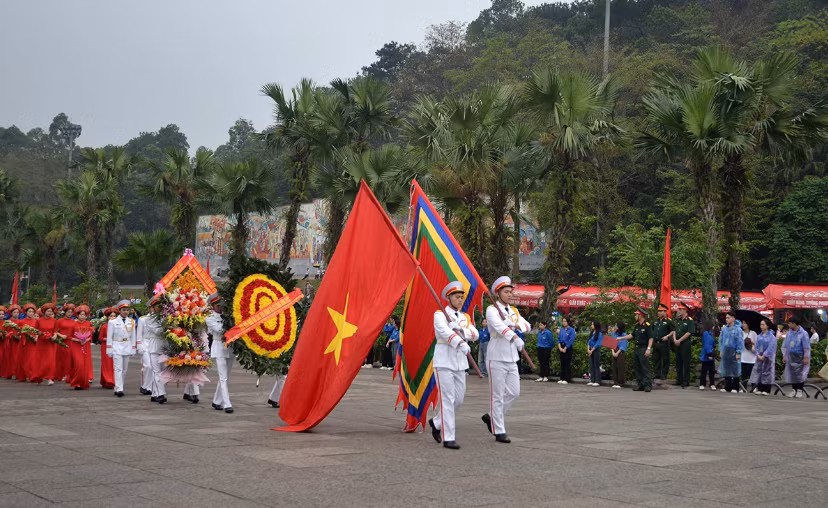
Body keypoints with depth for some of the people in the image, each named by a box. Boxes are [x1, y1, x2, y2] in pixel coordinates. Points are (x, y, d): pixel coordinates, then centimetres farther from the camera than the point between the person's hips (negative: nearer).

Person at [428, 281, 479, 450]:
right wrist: (460, 343, -41)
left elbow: (475, 334, -2)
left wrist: (460, 330, -21)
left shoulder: (465, 317, 15)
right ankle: (448, 438, -5)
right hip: (444, 363, -6)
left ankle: (437, 423, 33)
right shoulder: (440, 314, -4)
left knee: (459, 400, 10)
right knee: (447, 400, -8)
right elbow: (444, 331, -25)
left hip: (460, 364, 6)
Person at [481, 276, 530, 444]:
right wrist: (515, 338, -44)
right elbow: (499, 325, -28)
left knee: (514, 392, 8)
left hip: (511, 359, 7)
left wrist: (515, 325, -18)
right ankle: (499, 431, 4)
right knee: (497, 396, -2)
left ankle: (491, 417, 25)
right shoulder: (492, 310, -9)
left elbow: (527, 326, 4)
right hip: (497, 359, -7)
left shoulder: (514, 311, 14)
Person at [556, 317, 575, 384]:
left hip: (568, 348, -6)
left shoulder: (571, 330, -6)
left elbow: (571, 340, -11)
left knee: (567, 363, -5)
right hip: (561, 348, 6)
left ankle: (567, 379, -2)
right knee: (562, 363, 8)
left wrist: (565, 348, -12)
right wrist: (560, 347, -4)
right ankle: (562, 378, 13)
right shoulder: (561, 329, 11)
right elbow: (559, 338, 10)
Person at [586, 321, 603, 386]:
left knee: (597, 366, -5)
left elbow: (598, 343, -12)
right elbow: (589, 341, 13)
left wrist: (591, 350, -12)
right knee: (591, 366, 6)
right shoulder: (592, 333, 13)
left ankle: (597, 381, -4)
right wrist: (588, 349, -1)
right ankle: (592, 380, 9)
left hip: (596, 350, -7)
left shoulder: (600, 334, -8)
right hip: (591, 350, 7)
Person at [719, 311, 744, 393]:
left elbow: (740, 342, -8)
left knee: (735, 370, -1)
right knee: (726, 370, 8)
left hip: (733, 352, -5)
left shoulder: (738, 329, -8)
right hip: (725, 352, 5)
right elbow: (721, 340, 16)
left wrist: (738, 353, -11)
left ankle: (735, 388, 6)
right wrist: (720, 350, 11)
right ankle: (727, 387, 16)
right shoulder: (724, 329, 8)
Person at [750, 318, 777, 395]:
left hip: (767, 357, -5)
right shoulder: (759, 336, 11)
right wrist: (758, 355, -5)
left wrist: (764, 355, -17)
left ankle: (767, 390, 1)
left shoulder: (771, 336, -6)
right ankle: (760, 389, 7)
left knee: (767, 372, -3)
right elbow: (756, 346, 11)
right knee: (758, 371, 1)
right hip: (759, 357, 5)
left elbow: (771, 347, -12)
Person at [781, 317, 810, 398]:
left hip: (800, 357, -5)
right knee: (791, 373, 5)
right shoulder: (789, 333, 7)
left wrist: (806, 357, -11)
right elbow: (785, 345, 14)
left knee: (800, 374, -5)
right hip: (791, 357, 5)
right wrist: (784, 356, 12)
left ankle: (800, 390, 4)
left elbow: (806, 347, -7)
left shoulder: (803, 333, -8)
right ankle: (794, 389, 14)